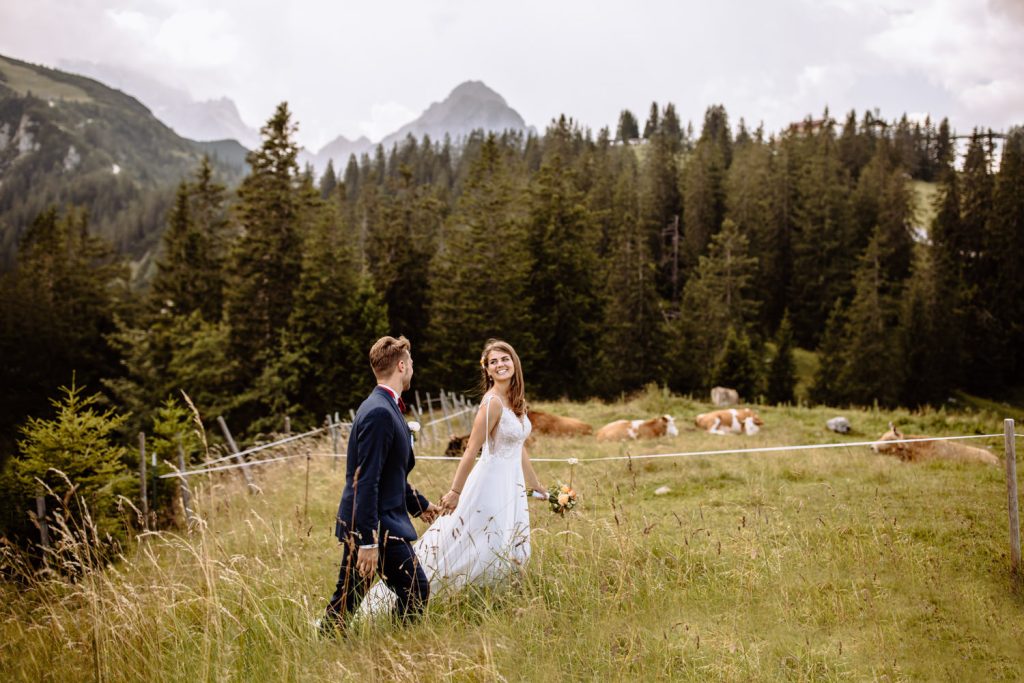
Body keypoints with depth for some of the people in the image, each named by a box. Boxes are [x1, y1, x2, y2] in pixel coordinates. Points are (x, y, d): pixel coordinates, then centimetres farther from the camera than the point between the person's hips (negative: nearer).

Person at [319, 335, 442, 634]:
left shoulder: (383, 407, 14)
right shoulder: (379, 413, -19)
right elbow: (366, 481, -23)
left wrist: (419, 504, 33)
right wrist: (369, 540, -24)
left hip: (357, 524, 10)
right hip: (377, 525, -10)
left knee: (346, 599, 13)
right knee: (416, 590, -2)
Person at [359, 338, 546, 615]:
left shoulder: (516, 400, 6)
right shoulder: (492, 402, -19)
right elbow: (471, 450, -19)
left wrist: (536, 485, 20)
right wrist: (455, 492, -18)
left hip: (511, 487, 8)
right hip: (491, 485, -8)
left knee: (507, 555, 12)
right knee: (451, 548, -4)